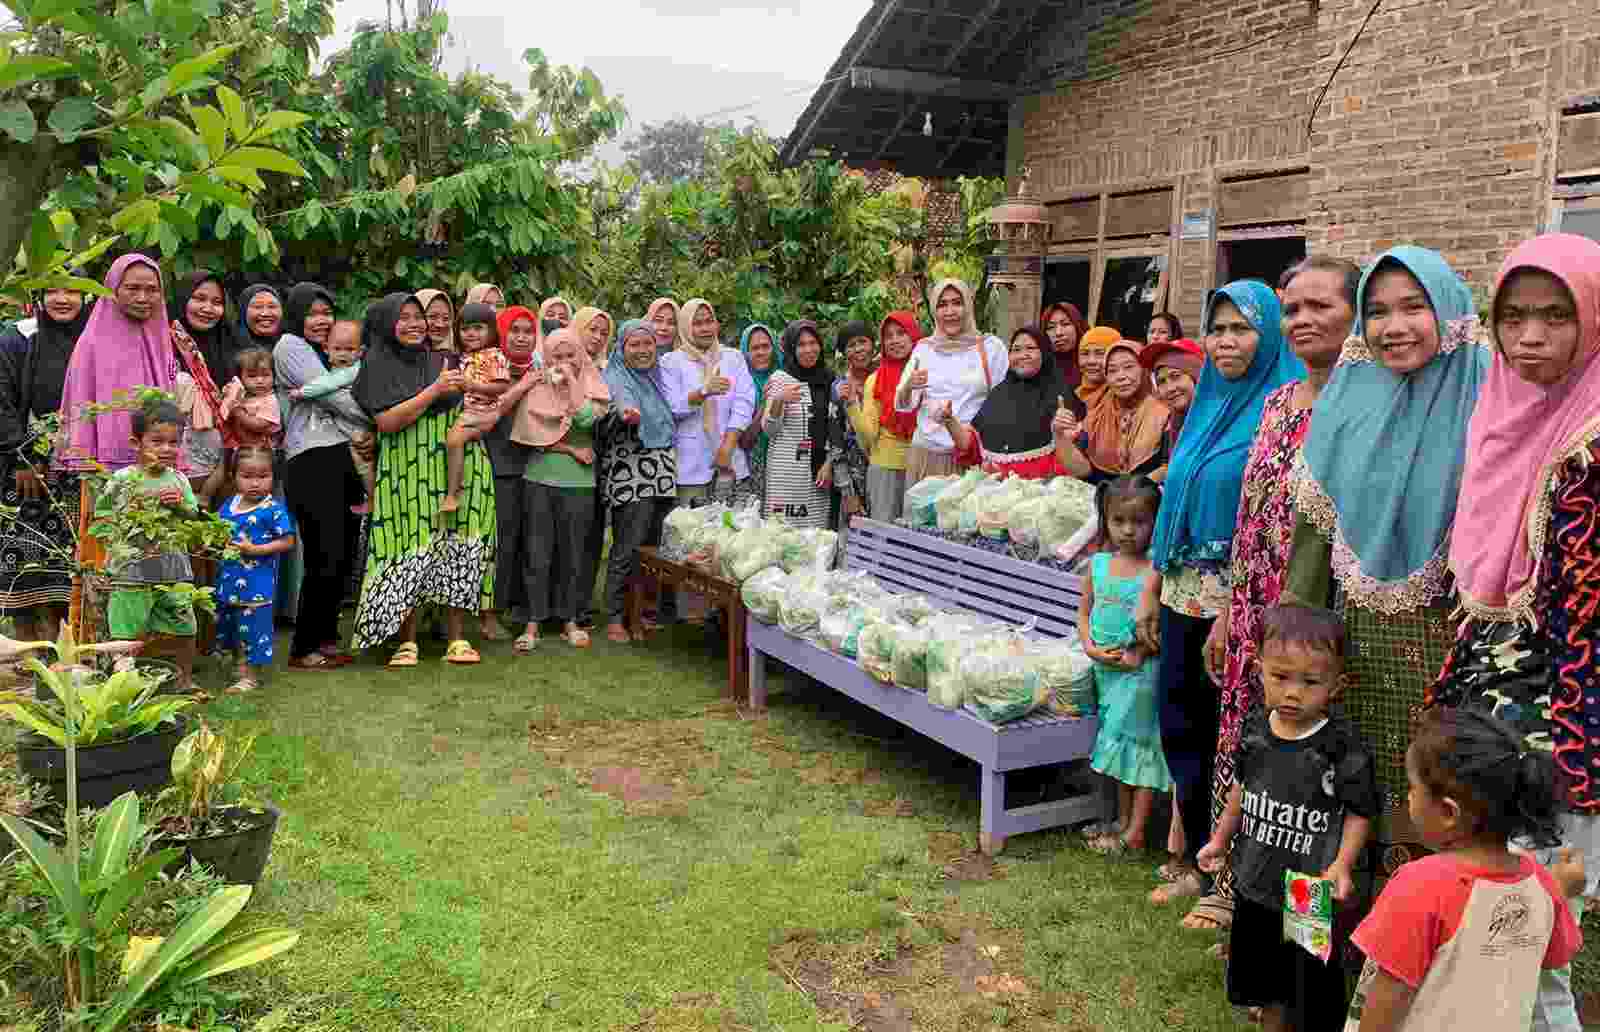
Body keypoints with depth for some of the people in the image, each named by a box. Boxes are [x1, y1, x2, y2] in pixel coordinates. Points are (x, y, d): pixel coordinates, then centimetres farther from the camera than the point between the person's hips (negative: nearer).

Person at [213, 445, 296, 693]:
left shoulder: (273, 509, -13)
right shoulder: (228, 506, 6)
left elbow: (288, 541, -13)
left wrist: (255, 549, -21)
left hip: (257, 583, -7)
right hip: (229, 580, 7)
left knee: (254, 627, 0)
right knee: (228, 624, 19)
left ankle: (251, 675, 12)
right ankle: (240, 666, 37)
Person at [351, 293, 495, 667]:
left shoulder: (443, 360, 13)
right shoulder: (378, 366, 3)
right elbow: (386, 422, -8)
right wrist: (434, 391, -12)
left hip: (458, 468, 3)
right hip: (409, 473, -3)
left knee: (458, 550, 0)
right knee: (411, 553, -5)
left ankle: (458, 638, 6)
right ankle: (407, 641, 5)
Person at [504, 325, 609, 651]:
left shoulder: (592, 388, 4)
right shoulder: (539, 387, 4)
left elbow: (586, 420, -16)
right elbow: (533, 434, -5)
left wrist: (572, 382, -9)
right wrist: (571, 450, -12)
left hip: (578, 481, 0)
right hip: (540, 477, 0)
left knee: (572, 552, 6)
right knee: (538, 552, 1)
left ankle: (569, 620, 17)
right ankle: (533, 624, 6)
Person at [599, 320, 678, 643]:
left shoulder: (659, 377, 18)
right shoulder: (613, 379, -3)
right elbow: (607, 422, -22)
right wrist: (624, 416, -41)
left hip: (663, 476, 6)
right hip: (629, 477, -6)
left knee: (653, 548, 7)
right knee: (628, 550, -8)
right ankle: (614, 619, 1)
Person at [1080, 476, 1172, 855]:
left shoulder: (1156, 571, -12)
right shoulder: (1098, 564, 4)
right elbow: (1084, 611, 10)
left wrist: (1140, 652, -20)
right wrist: (1090, 646, -5)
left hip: (1141, 669, -6)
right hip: (1106, 668, 6)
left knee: (1141, 744, 1)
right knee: (1121, 744, 17)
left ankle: (1135, 832, 9)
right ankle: (1123, 819, 30)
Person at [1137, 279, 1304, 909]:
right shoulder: (1206, 404, 12)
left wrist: (1236, 613, -22)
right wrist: (1152, 590, 14)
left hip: (1238, 595, -7)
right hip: (1183, 591, 7)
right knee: (1181, 725, 13)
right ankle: (1198, 859, 29)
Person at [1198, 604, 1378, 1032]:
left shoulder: (1343, 748, -21)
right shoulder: (1255, 730, -5)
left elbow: (1359, 813, -13)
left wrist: (1342, 865, -26)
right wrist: (1221, 839, 18)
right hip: (1257, 884, 5)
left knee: (1313, 989, 10)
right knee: (1266, 981, 24)